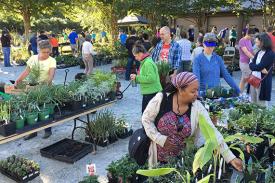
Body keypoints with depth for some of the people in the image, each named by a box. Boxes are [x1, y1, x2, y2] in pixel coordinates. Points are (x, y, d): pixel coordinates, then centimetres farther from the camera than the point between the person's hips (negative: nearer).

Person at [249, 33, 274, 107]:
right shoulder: (259, 52, 9)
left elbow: (259, 66, -22)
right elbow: (251, 65, -1)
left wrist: (253, 66, -4)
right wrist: (261, 69, -17)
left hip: (263, 83, -7)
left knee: (261, 105, 3)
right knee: (253, 103, 17)